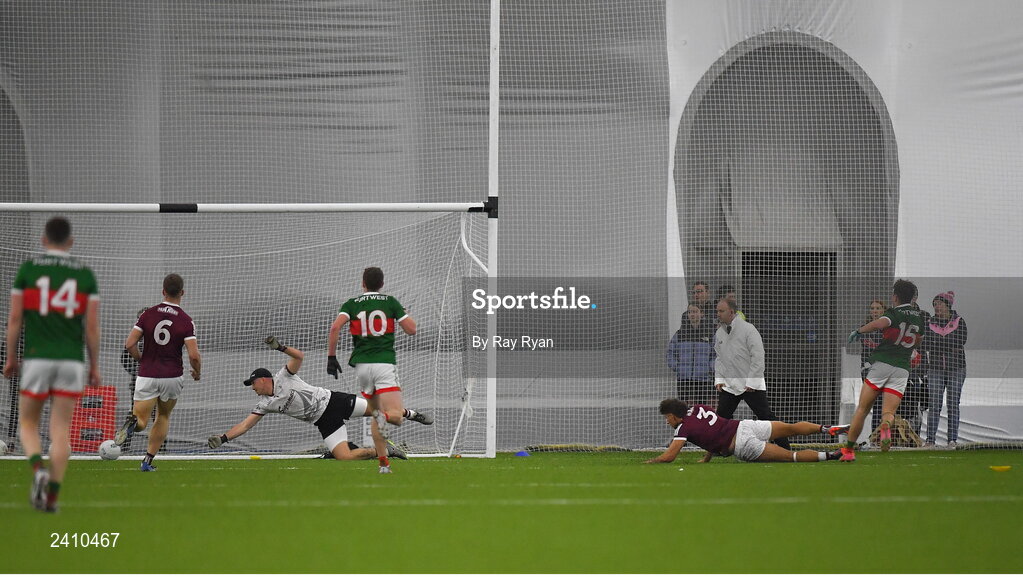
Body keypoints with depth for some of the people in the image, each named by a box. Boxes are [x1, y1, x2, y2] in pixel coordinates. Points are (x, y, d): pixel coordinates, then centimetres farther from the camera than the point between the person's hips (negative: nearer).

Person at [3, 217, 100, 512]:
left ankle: (39, 469, -17)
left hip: (37, 359, -1)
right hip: (72, 361, 1)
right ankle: (52, 496, -2)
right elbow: (92, 326, 0)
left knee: (28, 424, 11)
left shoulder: (27, 269, 0)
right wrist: (95, 366, 9)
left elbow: (14, 318, -1)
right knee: (61, 431, 5)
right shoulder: (86, 274, 3)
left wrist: (10, 359, 9)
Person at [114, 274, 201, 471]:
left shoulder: (148, 314, -3)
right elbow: (194, 355, -14)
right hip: (173, 377, 0)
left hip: (147, 375, 0)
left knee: (141, 421, 4)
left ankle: (133, 422, -35)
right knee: (164, 416, 24)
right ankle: (148, 460, 15)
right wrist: (197, 372, 7)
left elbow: (129, 344, -6)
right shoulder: (186, 321, -8)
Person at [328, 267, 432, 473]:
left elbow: (335, 327, -9)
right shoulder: (390, 302, 5)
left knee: (376, 413, 18)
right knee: (395, 416, -10)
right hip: (384, 363, -3)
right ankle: (385, 417, -46)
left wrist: (331, 357, -4)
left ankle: (383, 463, 10)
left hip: (362, 365, 3)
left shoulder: (352, 304, 8)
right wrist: (404, 314, 23)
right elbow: (411, 329, 2)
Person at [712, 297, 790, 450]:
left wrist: (751, 383, -17)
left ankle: (784, 447, -2)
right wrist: (719, 379, 4)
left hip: (751, 385, -6)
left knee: (765, 416, -6)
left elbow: (758, 357, -13)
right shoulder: (720, 333, 10)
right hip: (729, 384, 6)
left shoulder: (748, 330, -11)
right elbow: (719, 358, 17)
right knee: (722, 415, 0)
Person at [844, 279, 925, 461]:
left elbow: (879, 324, -25)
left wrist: (859, 331, -12)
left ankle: (849, 449, 2)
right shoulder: (919, 316, 15)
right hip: (903, 369, 4)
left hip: (882, 364, -4)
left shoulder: (894, 313, -3)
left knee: (862, 409, 3)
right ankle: (886, 425, -40)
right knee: (889, 411, -3)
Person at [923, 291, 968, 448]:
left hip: (956, 367, -2)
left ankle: (952, 439, 2)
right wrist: (950, 346, -14)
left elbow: (960, 343, -11)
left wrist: (936, 343, -10)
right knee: (934, 404, -4)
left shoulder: (959, 322, 2)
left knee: (953, 404, -1)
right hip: (935, 368, 2)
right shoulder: (931, 322, 9)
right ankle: (930, 439, -5)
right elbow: (926, 345, -2)